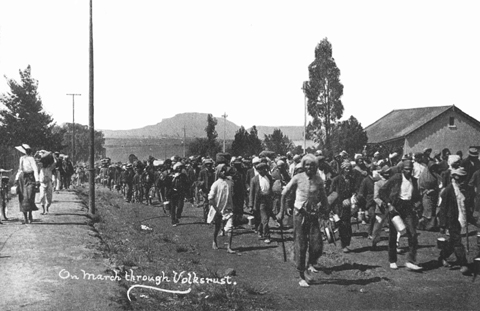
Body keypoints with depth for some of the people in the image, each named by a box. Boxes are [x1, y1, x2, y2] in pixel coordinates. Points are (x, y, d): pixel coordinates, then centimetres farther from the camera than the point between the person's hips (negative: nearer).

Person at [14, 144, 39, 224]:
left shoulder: (31, 159, -10)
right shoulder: (21, 158, 13)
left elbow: (35, 169, -14)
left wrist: (37, 180, -20)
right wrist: (16, 179, 16)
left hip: (30, 179, -7)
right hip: (22, 179, 7)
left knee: (29, 198, -11)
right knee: (22, 198, 3)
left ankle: (30, 216, 5)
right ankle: (25, 218, 8)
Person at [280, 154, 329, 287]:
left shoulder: (319, 180, -1)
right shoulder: (298, 178, -7)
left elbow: (323, 197, 12)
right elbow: (284, 193, 3)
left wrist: (326, 211, 4)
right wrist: (282, 211, 5)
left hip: (313, 215, 2)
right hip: (300, 214, -2)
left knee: (317, 245, -8)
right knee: (300, 246, 1)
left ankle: (310, 265, 23)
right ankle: (302, 276, 12)